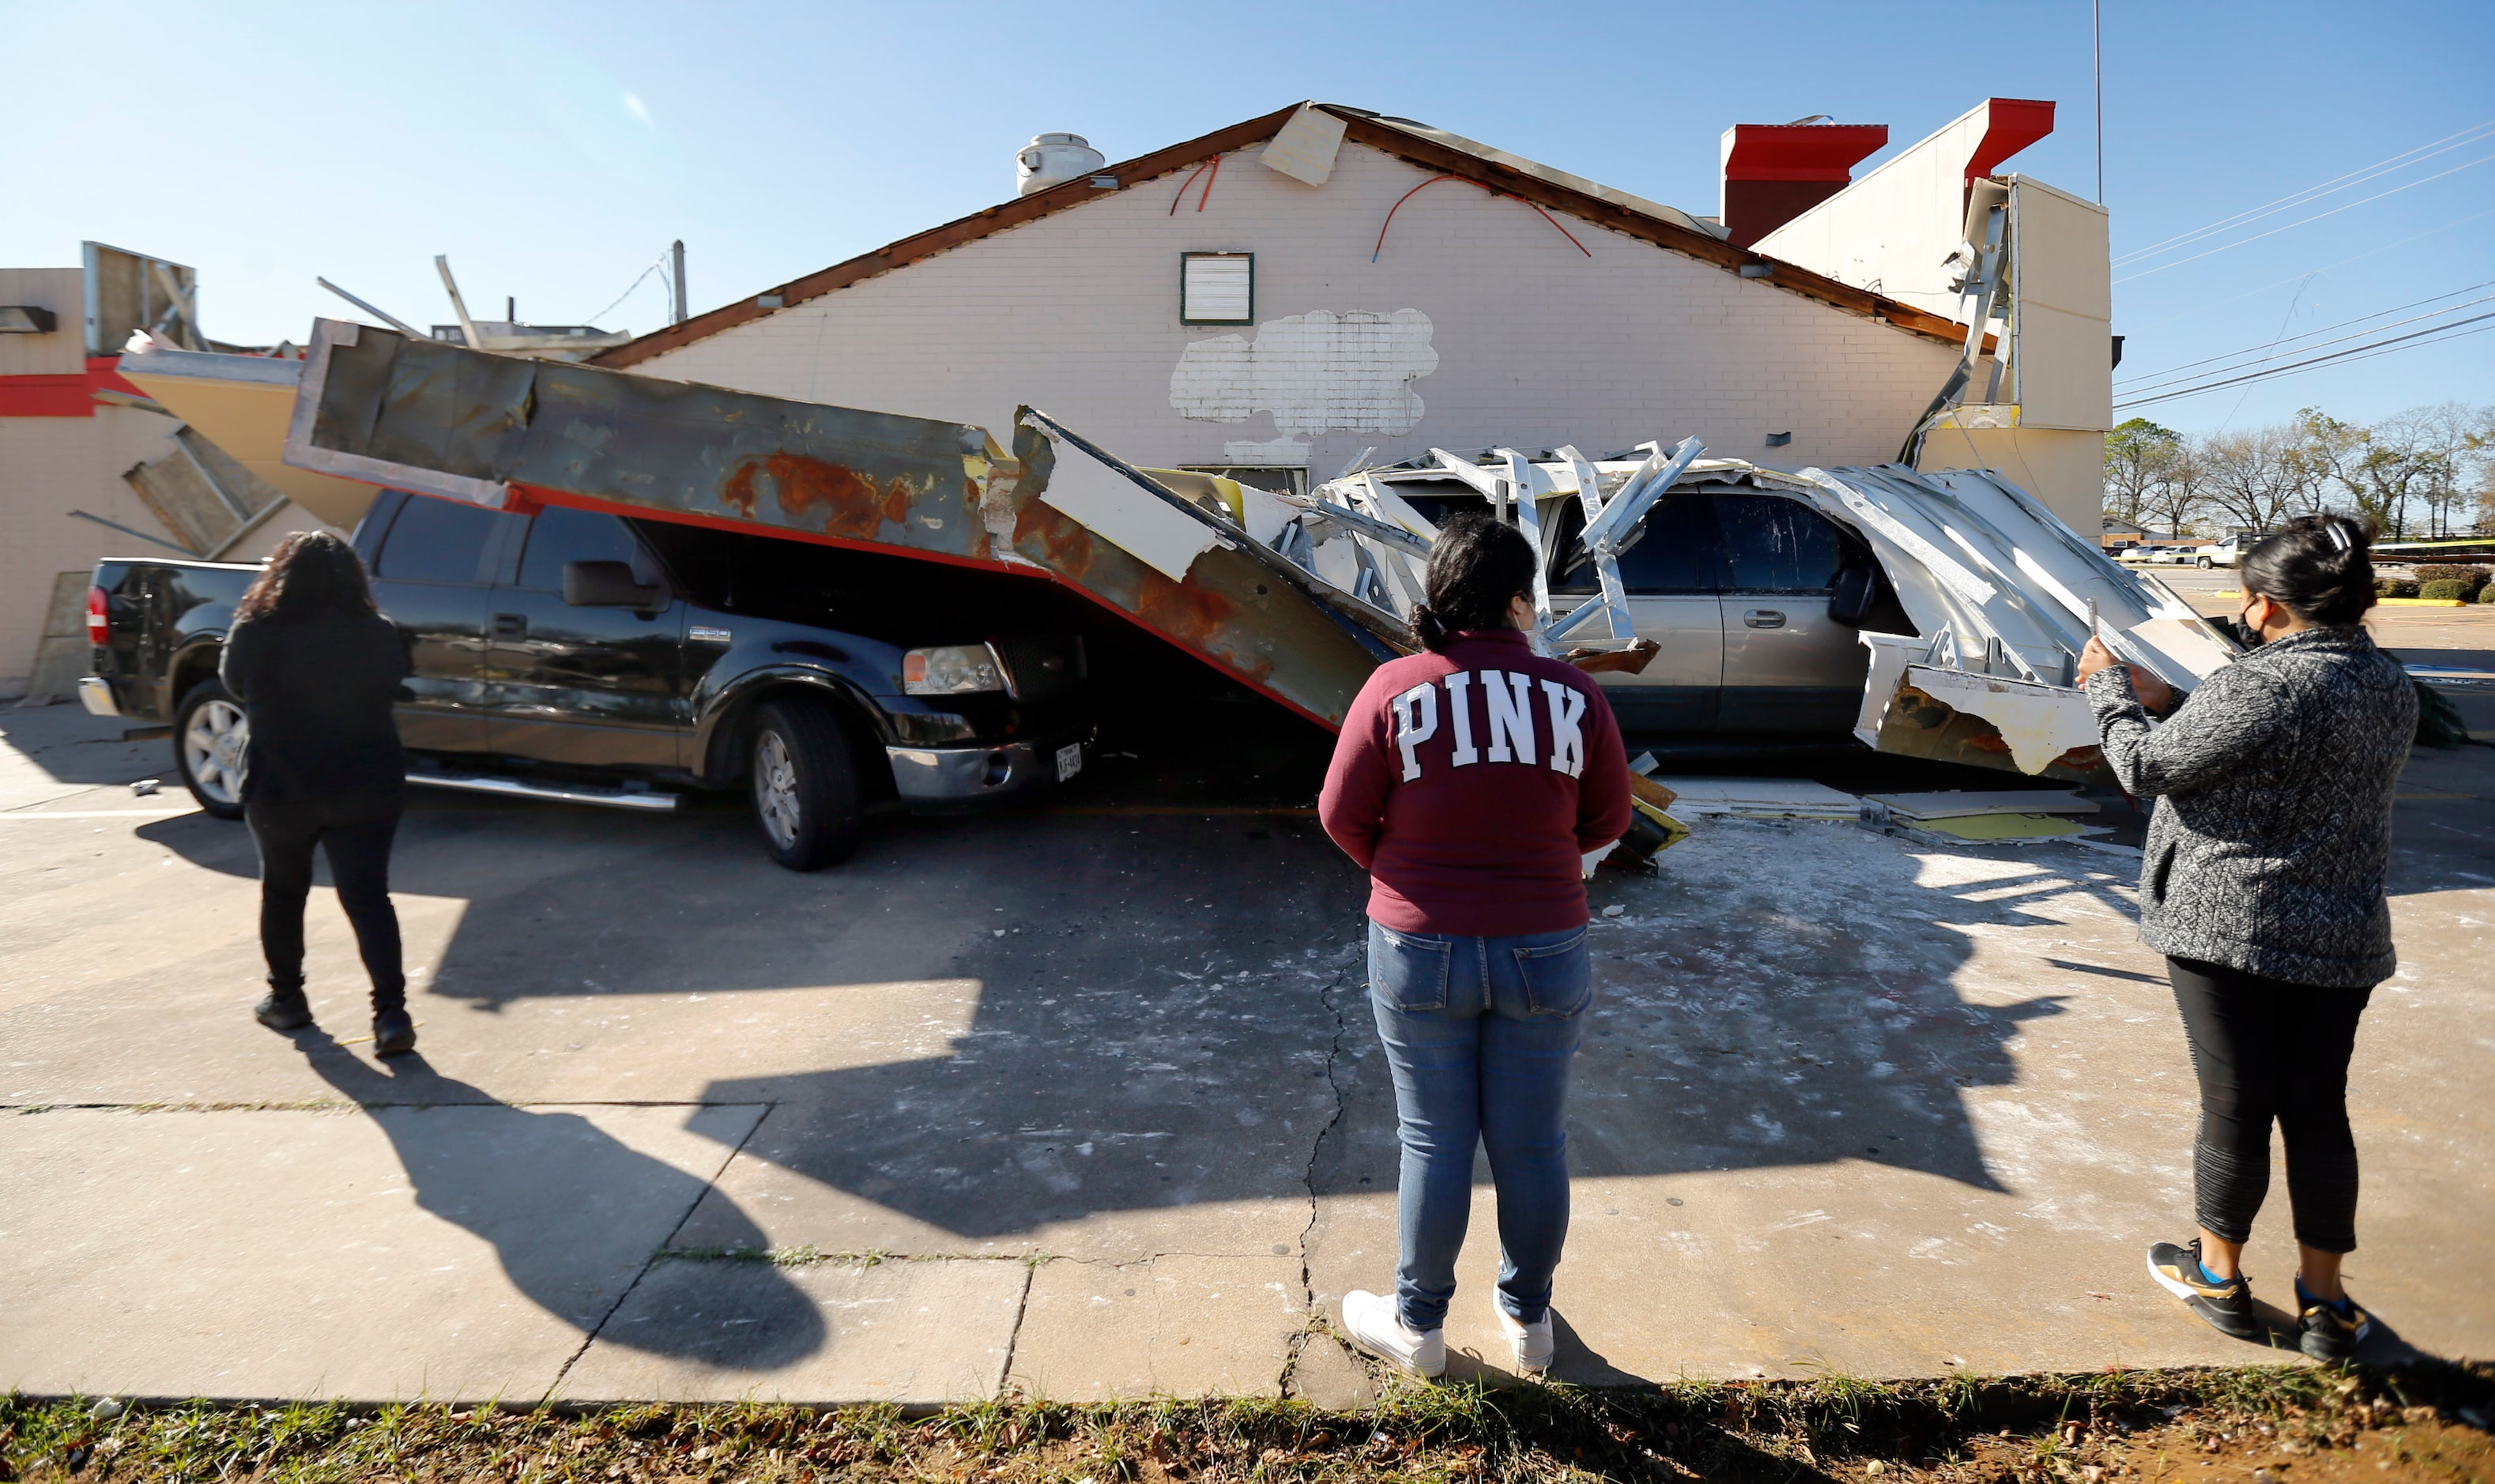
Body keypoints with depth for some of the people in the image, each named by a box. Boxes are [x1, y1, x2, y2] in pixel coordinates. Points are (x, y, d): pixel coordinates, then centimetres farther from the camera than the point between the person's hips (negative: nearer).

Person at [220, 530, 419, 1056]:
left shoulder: (254, 634, -11)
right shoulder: (377, 634, -7)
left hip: (278, 790, 0)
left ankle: (286, 998, 32)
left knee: (282, 892, 19)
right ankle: (391, 1009, -10)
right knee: (367, 896, 0)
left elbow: (233, 683, 7)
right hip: (366, 789, 1)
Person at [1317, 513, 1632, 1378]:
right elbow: (1608, 819, 4)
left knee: (1435, 1141, 13)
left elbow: (1342, 814, -4)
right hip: (1545, 952, 1)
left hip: (1421, 950, -1)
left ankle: (1418, 1326, 31)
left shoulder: (1394, 689, -10)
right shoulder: (1574, 695, -6)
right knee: (1532, 1143, 16)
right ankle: (1528, 1320, 36)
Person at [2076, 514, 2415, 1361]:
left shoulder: (2259, 687, -20)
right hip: (2344, 938, 7)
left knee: (2235, 1107, 7)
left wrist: (2111, 690, 4)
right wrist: (2162, 700, 15)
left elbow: (2146, 767, -12)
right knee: (2318, 1111, 14)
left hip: (2231, 931, -6)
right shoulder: (2392, 688, 5)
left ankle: (2219, 1275, 25)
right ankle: (2325, 1306, 23)